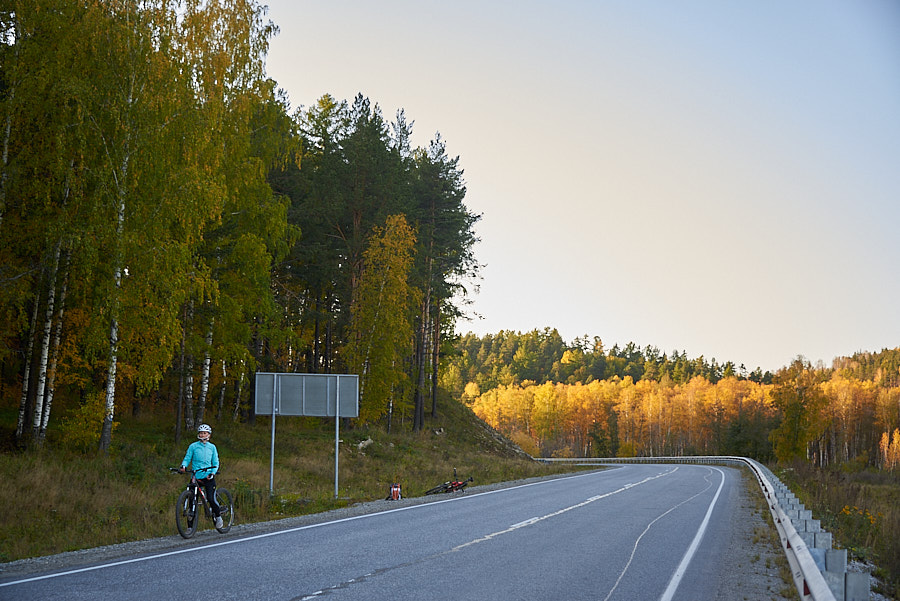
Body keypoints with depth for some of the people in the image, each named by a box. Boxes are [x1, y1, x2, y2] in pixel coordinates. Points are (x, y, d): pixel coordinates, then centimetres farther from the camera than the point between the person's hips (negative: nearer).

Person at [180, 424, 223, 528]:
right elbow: (187, 458, 2)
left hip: (208, 477, 0)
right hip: (196, 476, 1)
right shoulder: (193, 446, 3)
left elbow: (215, 463, 7)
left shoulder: (212, 447, 7)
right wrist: (183, 466, -20)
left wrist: (212, 473, -11)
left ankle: (218, 516, 11)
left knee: (211, 499, -16)